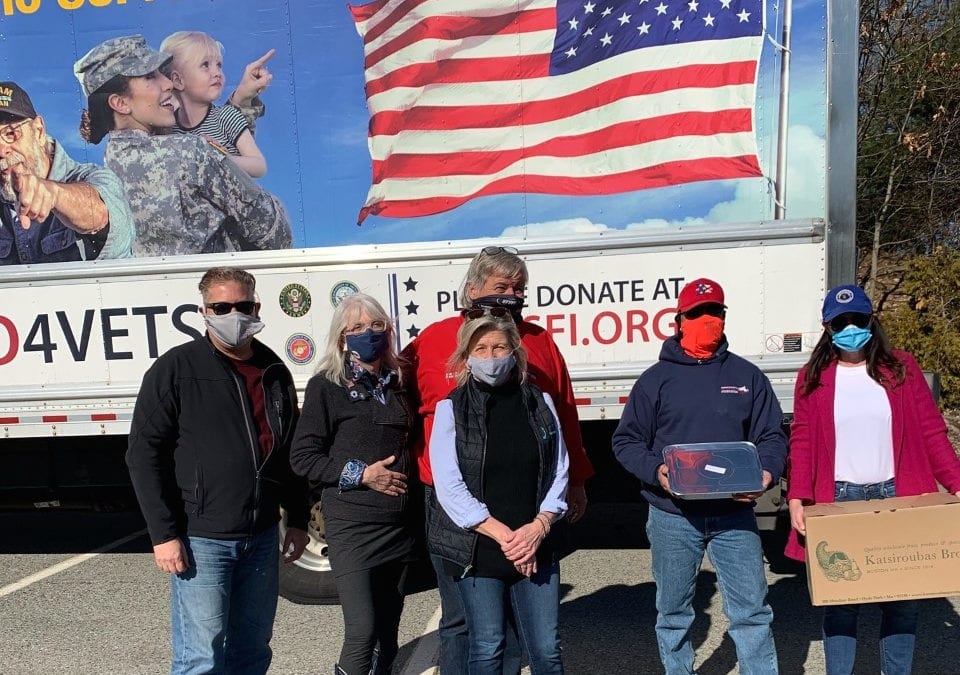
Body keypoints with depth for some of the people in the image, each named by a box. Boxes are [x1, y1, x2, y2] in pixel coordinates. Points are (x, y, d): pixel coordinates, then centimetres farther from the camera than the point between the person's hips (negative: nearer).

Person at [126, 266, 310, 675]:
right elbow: (144, 454, -8)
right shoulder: (175, 370, -7)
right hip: (201, 540, -5)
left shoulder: (275, 372, 9)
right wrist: (163, 534, -12)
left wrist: (298, 520, 14)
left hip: (263, 538, 5)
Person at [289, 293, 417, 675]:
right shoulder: (327, 386, -5)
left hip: (401, 524, 5)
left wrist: (411, 480, 6)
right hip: (352, 524, -5)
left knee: (388, 630, 13)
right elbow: (302, 457, -8)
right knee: (362, 630, -9)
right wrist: (360, 474, -15)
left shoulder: (397, 382, 10)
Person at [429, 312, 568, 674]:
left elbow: (558, 473, 4)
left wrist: (538, 527, -10)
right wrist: (502, 535, -14)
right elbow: (450, 486, -10)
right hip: (476, 550, -2)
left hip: (536, 549, 2)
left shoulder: (539, 403, 4)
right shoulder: (451, 409, -5)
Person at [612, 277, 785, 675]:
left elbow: (772, 436, 8)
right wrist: (655, 470, -17)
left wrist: (766, 472, -12)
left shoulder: (747, 376, 6)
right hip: (673, 517, 0)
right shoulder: (656, 378, 2)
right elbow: (626, 440, 1)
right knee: (673, 612, 13)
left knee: (752, 610, 7)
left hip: (734, 514, 1)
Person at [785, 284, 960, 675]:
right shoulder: (813, 378, 3)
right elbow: (802, 442, 0)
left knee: (902, 596, 9)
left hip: (897, 496, 1)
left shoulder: (901, 368, 6)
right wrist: (797, 497, -10)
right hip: (839, 500, -1)